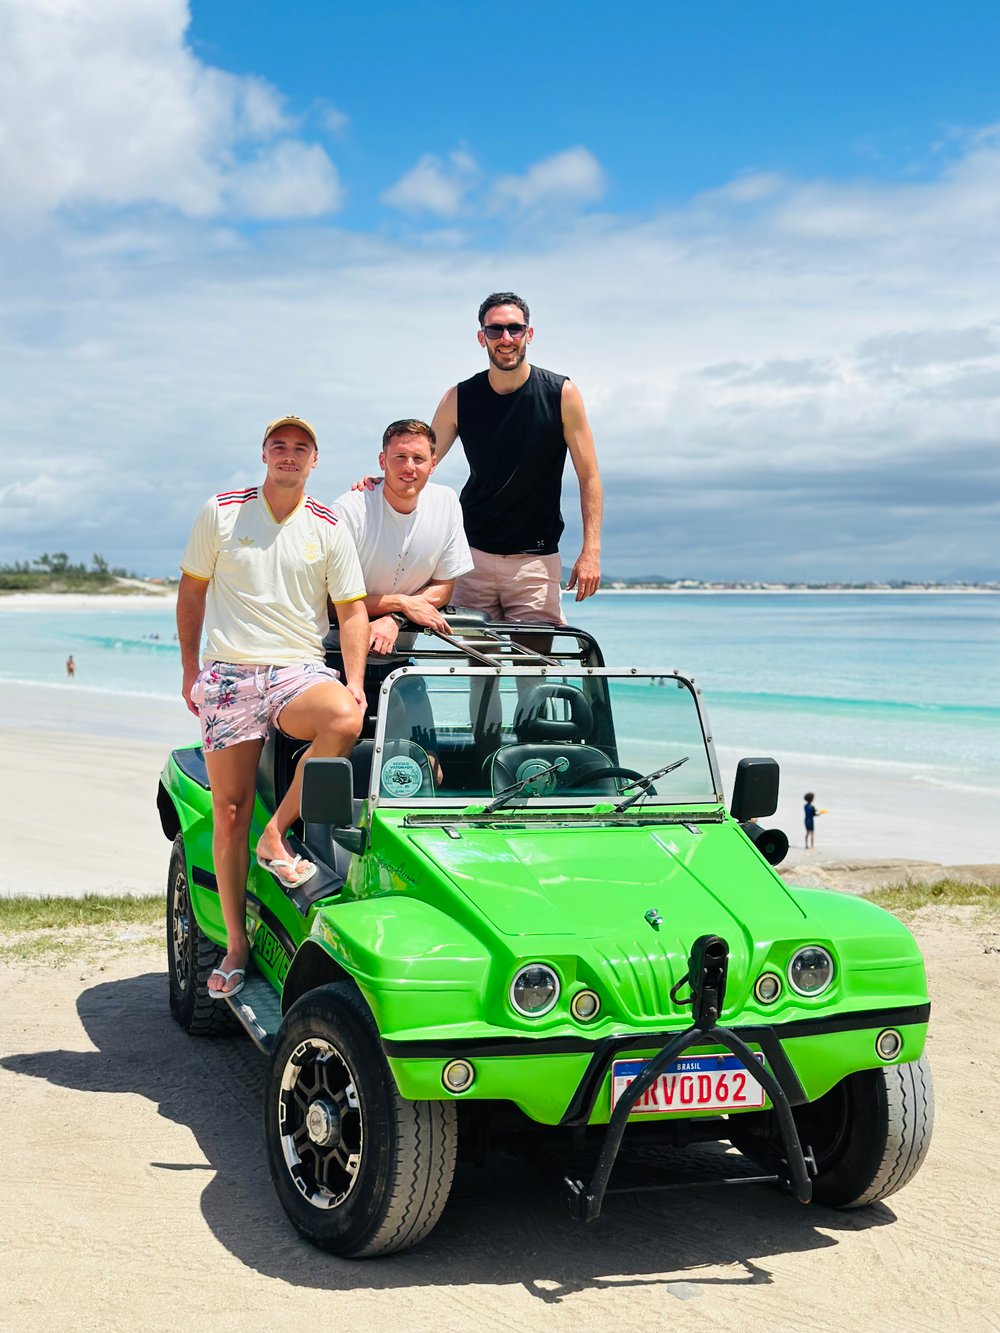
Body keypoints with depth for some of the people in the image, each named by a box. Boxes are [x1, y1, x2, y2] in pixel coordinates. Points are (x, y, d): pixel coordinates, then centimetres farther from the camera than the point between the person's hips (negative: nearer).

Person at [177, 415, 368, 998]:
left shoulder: (329, 528, 5)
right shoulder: (221, 512, 5)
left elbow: (352, 609, 6)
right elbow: (192, 589, 13)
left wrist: (355, 680, -8)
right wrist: (190, 669, 8)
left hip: (299, 670, 0)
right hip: (228, 673, 0)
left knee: (346, 720, -34)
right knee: (229, 810, -2)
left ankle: (277, 834, -16)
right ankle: (236, 943, 10)